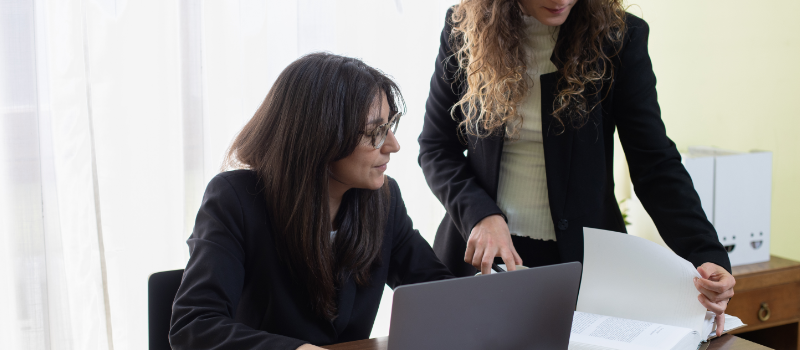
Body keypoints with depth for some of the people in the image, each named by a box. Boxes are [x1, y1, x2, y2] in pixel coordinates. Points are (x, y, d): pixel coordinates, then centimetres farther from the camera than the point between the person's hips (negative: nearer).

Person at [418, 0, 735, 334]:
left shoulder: (617, 37, -10)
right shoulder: (465, 30, -6)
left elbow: (655, 163, -11)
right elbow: (435, 146, 0)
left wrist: (706, 255, -24)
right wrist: (480, 214, -17)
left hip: (580, 255, -1)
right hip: (477, 255, 1)